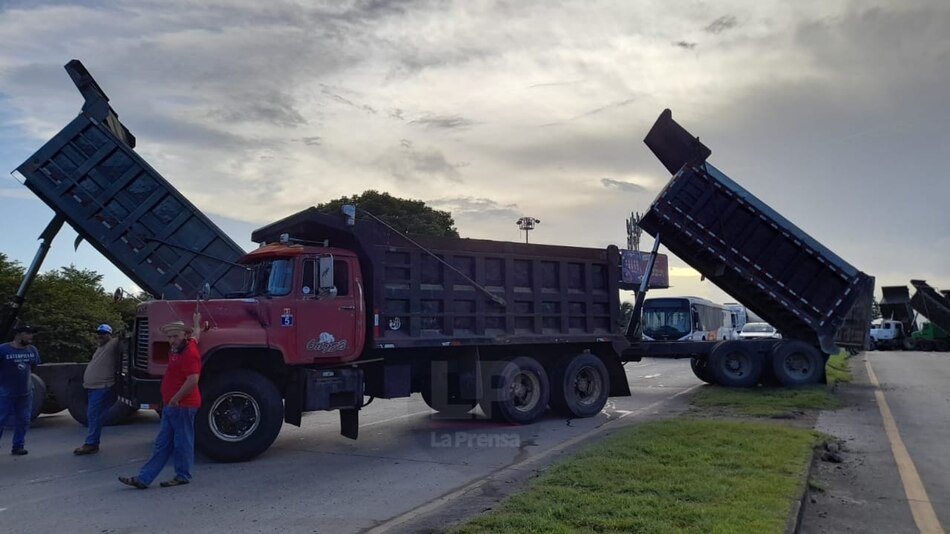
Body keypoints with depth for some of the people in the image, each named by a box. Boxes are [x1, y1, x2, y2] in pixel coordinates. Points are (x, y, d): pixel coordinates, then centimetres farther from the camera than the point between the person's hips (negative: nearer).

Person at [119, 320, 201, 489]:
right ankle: (143, 479, 13)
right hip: (171, 406, 11)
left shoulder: (190, 352, -17)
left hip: (183, 406, -10)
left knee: (183, 443, 1)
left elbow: (193, 380, -27)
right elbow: (193, 338, 38)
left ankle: (183, 476, 12)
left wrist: (176, 399, -22)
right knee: (162, 444, 10)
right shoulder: (176, 350, 15)